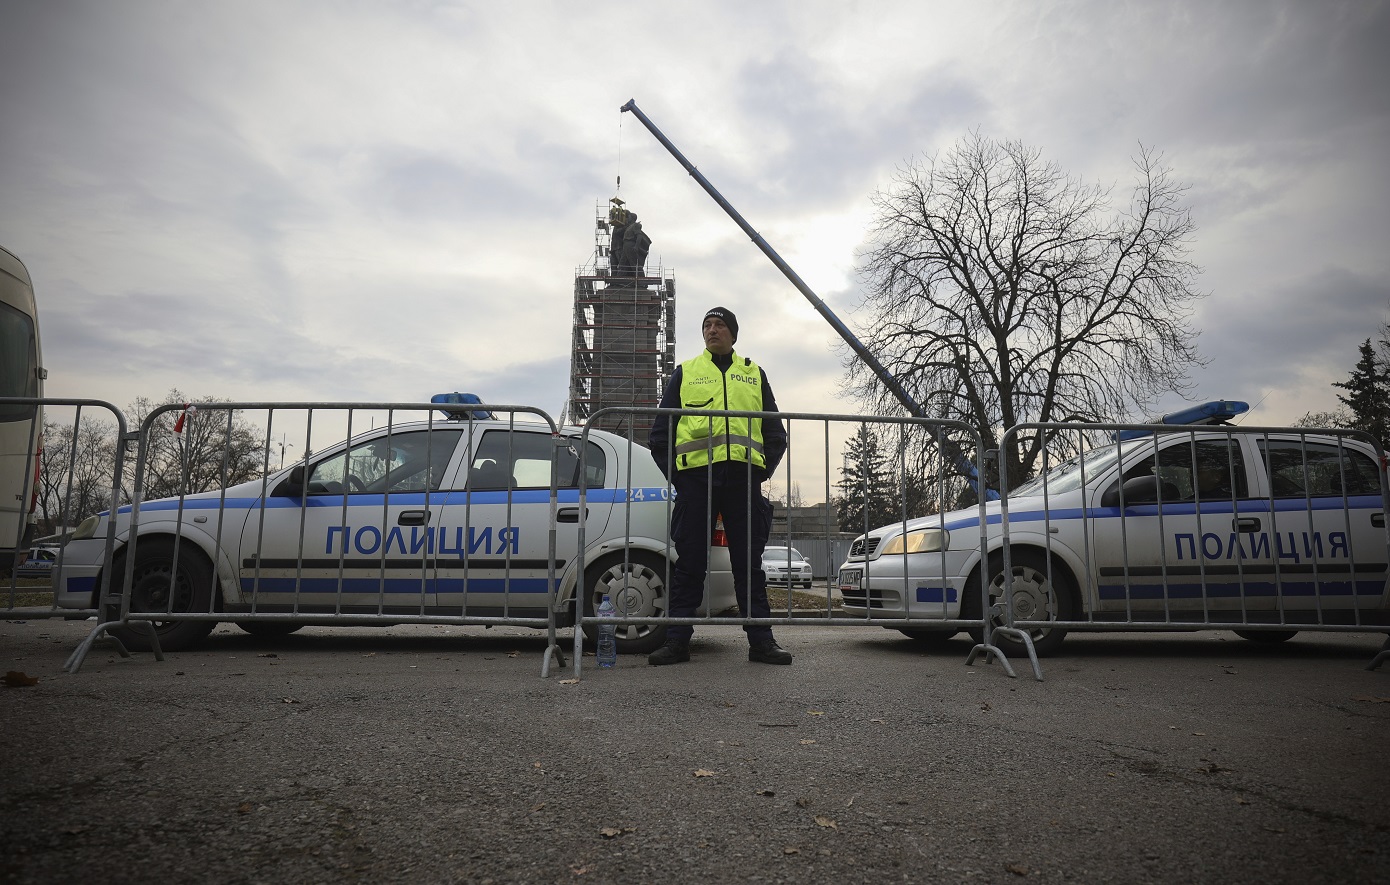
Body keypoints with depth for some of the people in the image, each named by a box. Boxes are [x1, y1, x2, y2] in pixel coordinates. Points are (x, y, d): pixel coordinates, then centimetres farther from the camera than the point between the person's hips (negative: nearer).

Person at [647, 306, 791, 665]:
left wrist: (762, 471, 5)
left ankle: (761, 641, 9)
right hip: (696, 477, -1)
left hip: (743, 479, 1)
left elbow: (776, 434, 18)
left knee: (749, 563, 3)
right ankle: (677, 641, 7)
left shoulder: (754, 374, 19)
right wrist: (674, 474, 1)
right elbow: (660, 432, 12)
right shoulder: (685, 372, 16)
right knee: (689, 562, 0)